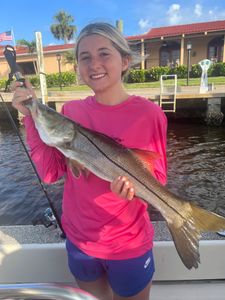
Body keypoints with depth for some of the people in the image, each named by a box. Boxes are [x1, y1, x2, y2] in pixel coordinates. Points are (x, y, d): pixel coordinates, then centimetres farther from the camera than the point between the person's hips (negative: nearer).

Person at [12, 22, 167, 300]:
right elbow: (50, 171, -8)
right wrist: (32, 115, -13)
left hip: (128, 245, -3)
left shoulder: (148, 113, -16)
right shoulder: (71, 111, -5)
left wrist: (134, 183, -30)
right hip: (79, 238, 4)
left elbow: (158, 177, -9)